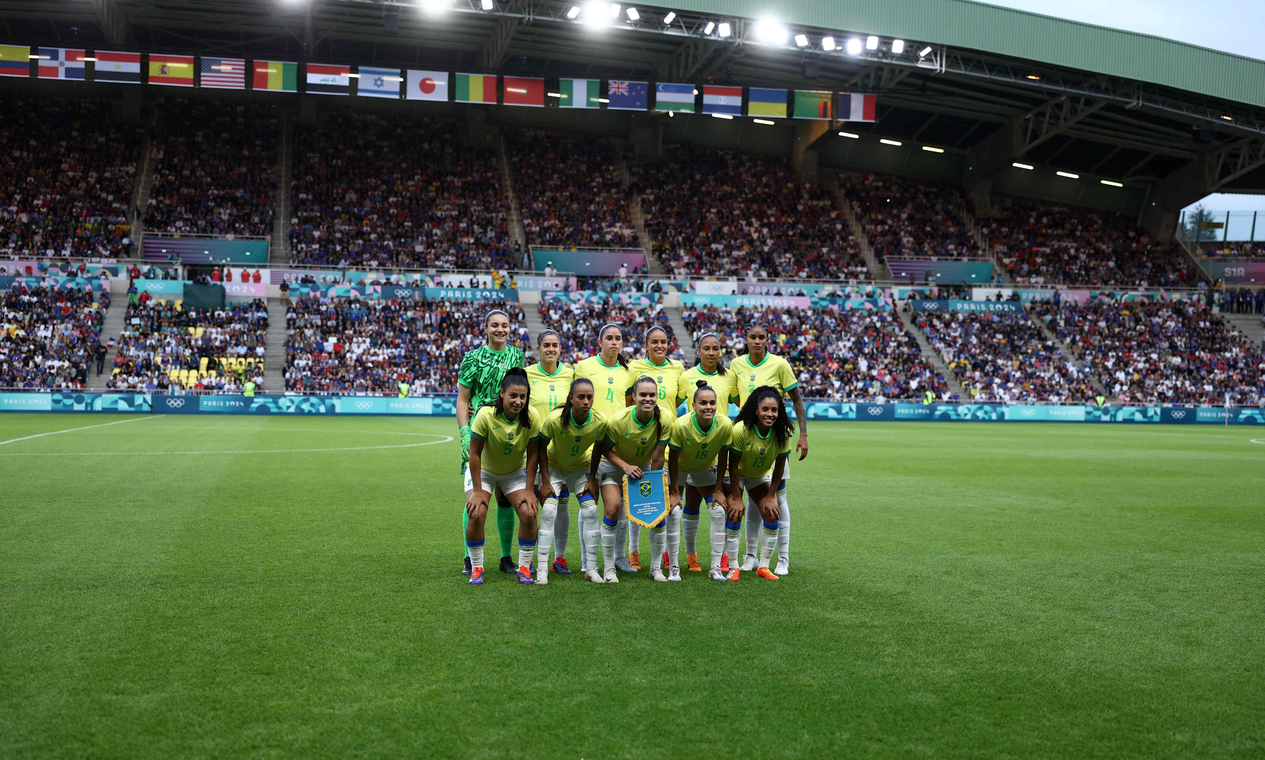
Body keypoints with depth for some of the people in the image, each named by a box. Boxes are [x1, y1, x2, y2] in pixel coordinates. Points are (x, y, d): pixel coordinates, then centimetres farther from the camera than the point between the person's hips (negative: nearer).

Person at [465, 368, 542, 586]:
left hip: (515, 472, 2)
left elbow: (532, 454, -11)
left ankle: (524, 568, 3)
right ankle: (476, 568, -2)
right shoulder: (486, 415, -29)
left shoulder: (531, 417, -22)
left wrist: (529, 490, -12)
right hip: (483, 470, -2)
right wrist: (477, 491, -19)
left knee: (529, 514, -16)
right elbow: (475, 453, -21)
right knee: (476, 514, -22)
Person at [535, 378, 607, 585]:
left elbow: (597, 449, -5)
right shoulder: (554, 419, -32)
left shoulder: (600, 422, -25)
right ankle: (541, 569, -10)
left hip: (582, 468, 2)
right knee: (549, 511, -16)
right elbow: (542, 447, -17)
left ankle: (591, 568, 3)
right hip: (554, 467, -2)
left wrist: (592, 479, -3)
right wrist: (545, 482, -17)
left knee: (591, 511, -7)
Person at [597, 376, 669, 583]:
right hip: (614, 466, -2)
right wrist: (626, 466, -29)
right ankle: (608, 568, -8)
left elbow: (657, 457, -16)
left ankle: (656, 568, 6)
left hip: (644, 467, 3)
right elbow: (605, 449, -15)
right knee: (613, 508, -21)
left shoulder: (663, 420, -23)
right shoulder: (617, 421, -29)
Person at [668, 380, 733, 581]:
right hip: (678, 468, -3)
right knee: (674, 512, -15)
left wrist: (719, 490, -8)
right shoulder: (681, 425, -34)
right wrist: (674, 493, -18)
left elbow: (722, 458, -12)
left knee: (719, 512, -7)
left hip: (705, 468, 3)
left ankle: (716, 568, 2)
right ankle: (674, 567, -3)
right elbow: (673, 460, -22)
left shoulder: (725, 425, -27)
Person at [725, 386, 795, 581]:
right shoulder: (741, 430, -33)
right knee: (734, 514, -15)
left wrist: (771, 497, -7)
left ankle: (763, 566, 6)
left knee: (772, 515, -6)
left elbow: (779, 467, -10)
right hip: (737, 475, -3)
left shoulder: (782, 432, -23)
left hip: (761, 475, 4)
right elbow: (733, 466, -24)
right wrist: (736, 498, -20)